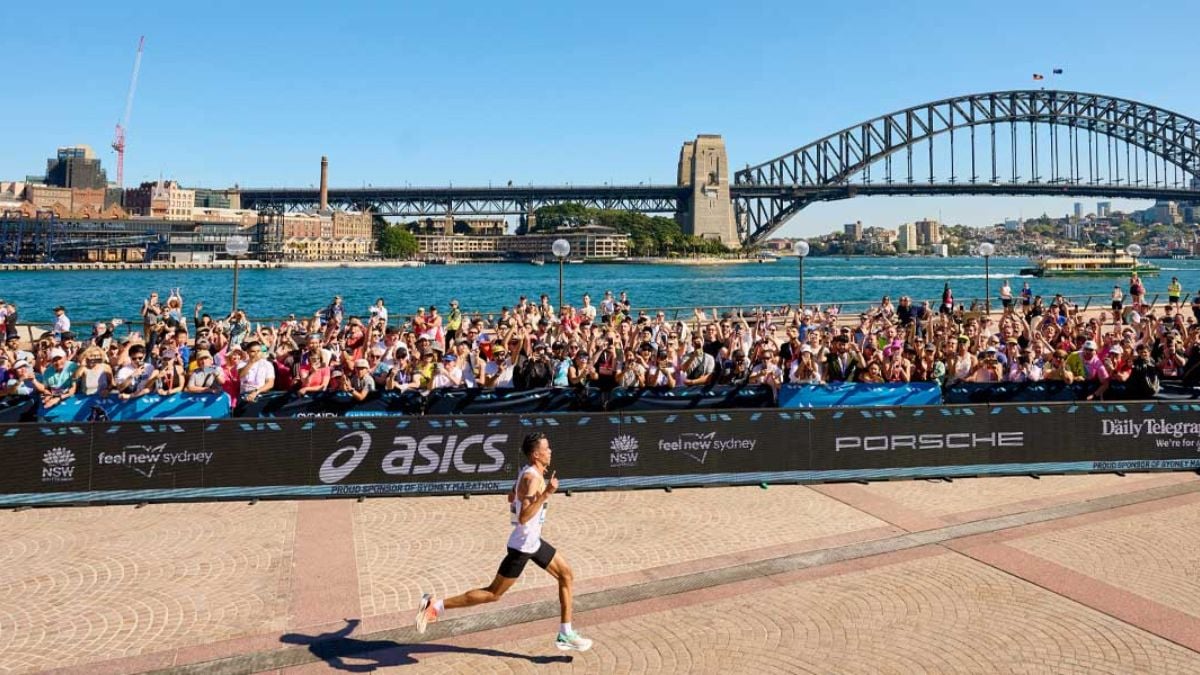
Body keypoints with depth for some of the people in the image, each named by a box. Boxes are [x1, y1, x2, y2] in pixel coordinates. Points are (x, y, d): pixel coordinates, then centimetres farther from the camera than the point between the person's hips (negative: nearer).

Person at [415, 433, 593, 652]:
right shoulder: (532, 478, -24)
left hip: (534, 541, 10)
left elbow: (511, 498, 21)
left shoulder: (528, 473, 6)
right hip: (522, 545, -10)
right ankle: (436, 605, 4)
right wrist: (546, 494, -36)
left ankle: (565, 635, 17)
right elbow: (523, 518, -31)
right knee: (494, 593, -1)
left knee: (567, 576, 11)